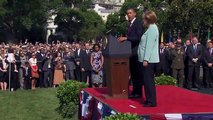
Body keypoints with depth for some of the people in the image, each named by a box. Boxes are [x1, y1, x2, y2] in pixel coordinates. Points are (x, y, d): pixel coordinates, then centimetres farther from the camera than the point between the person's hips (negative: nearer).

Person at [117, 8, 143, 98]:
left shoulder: (138, 23, -10)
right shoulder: (130, 24, 17)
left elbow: (138, 37, -19)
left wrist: (126, 38, -21)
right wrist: (123, 39, 3)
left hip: (136, 51, -9)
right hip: (131, 51, 9)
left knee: (137, 73, -3)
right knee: (133, 73, 12)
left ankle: (138, 92, 2)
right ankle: (134, 91, 18)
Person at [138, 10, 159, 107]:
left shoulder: (152, 29, -14)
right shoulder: (151, 28, 17)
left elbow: (149, 45, -19)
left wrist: (146, 59, -21)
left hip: (149, 59, -10)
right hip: (148, 59, 10)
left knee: (149, 80, -7)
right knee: (147, 80, 13)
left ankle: (152, 101, -4)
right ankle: (149, 99, 19)